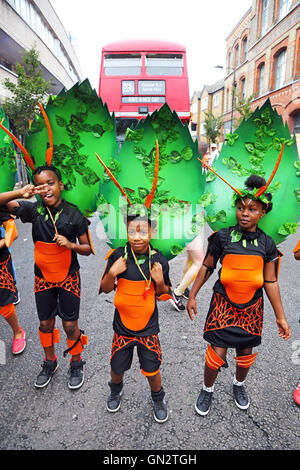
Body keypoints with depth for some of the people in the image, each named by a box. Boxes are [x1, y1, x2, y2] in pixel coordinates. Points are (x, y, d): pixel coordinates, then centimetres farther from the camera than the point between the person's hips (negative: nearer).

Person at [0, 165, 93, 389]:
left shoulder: (74, 214, -14)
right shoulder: (34, 210, -9)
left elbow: (87, 249, -6)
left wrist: (71, 245, -27)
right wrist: (20, 193, -34)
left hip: (68, 278, -2)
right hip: (43, 277, 2)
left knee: (70, 324, 7)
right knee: (45, 323, 16)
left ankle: (76, 364, 33)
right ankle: (50, 363, 41)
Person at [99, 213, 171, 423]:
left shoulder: (159, 261, -11)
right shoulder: (118, 256, -13)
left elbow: (163, 294, 2)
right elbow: (106, 289, -4)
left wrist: (160, 282, -20)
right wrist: (112, 273, -23)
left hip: (148, 327, 0)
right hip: (122, 326, 1)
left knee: (152, 370, 13)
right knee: (117, 367, 19)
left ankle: (158, 398, 45)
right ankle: (116, 390, 54)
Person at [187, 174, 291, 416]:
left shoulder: (267, 244, -7)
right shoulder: (222, 237, -11)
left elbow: (271, 282, -1)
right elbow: (207, 267, 0)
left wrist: (281, 317, 2)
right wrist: (192, 296, 2)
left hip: (251, 307, 2)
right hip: (223, 304, -2)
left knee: (246, 351, 16)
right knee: (217, 353, -1)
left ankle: (239, 385, 48)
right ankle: (207, 389, 30)